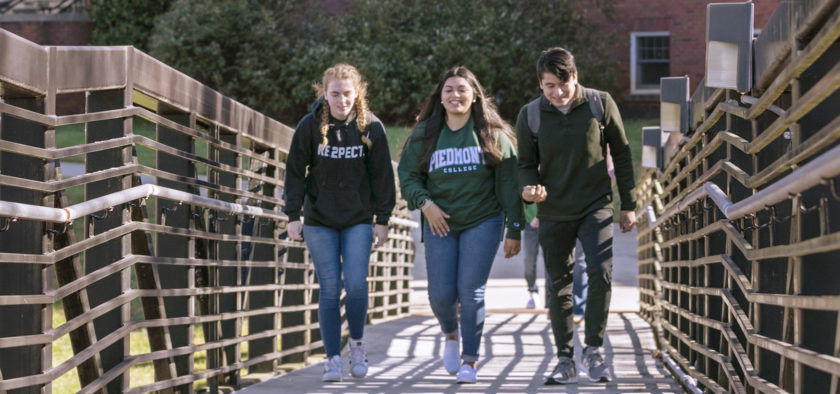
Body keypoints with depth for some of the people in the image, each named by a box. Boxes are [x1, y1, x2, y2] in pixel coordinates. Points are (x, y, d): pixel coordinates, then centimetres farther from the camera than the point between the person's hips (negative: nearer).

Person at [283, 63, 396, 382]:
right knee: (329, 289, -3)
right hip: (319, 221, 0)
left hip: (358, 221, 0)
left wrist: (382, 219, 1)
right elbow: (295, 172, 0)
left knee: (356, 283, -12)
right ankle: (332, 358, 6)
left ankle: (357, 342, 13)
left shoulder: (371, 128, -3)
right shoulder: (310, 126, -5)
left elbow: (382, 176, 3)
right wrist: (293, 215, -5)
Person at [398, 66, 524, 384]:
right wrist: (424, 202, -10)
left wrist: (514, 230, -3)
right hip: (439, 224, 2)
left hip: (483, 221, -2)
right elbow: (407, 175, 9)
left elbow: (508, 184, 0)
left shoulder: (492, 135, -1)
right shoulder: (424, 135, 5)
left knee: (471, 290, -10)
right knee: (441, 293, -3)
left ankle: (470, 360, 1)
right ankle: (451, 335, 31)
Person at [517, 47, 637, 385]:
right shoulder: (530, 116, -5)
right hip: (554, 214, 2)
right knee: (559, 287, 8)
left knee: (601, 272, -19)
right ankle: (565, 361, 19)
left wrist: (628, 205, 5)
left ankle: (593, 350, -4)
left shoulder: (600, 104, -6)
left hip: (596, 207, -1)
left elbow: (621, 154, 4)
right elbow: (527, 164, 4)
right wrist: (529, 188, -19)